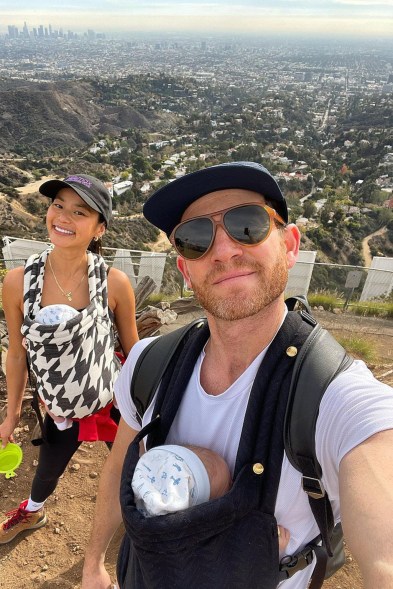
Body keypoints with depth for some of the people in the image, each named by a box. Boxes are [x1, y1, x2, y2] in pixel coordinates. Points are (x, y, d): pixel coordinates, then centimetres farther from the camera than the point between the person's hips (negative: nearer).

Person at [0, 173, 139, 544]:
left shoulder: (114, 283, -22)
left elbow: (132, 349, -8)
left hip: (114, 404, -2)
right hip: (60, 411, 2)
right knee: (47, 471, 30)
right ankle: (33, 512, 67)